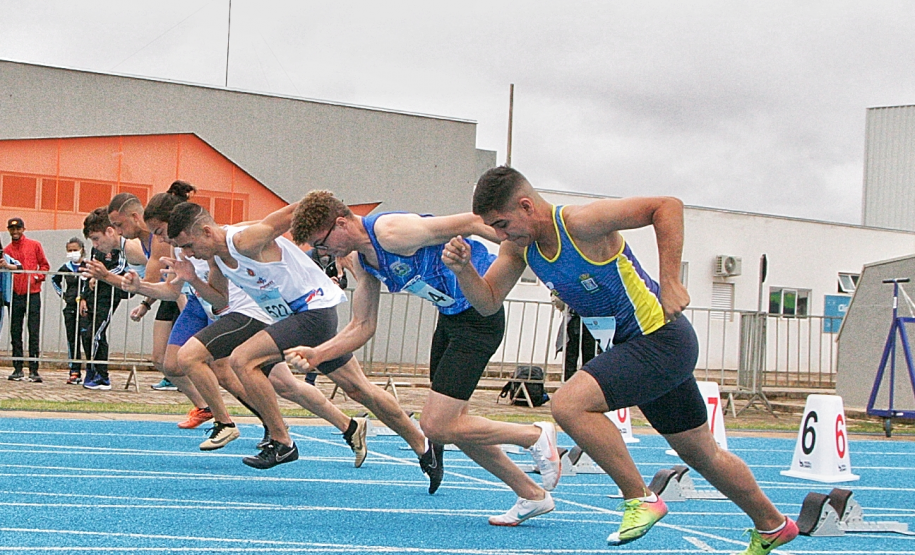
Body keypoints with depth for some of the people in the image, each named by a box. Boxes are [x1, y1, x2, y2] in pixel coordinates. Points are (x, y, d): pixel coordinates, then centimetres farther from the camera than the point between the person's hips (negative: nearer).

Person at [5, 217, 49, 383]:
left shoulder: (34, 245, 6)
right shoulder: (7, 250, 11)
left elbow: (45, 265, 8)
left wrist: (37, 276, -9)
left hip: (32, 294, -2)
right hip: (15, 294, 2)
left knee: (34, 333, -5)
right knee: (15, 333, 4)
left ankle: (33, 370, -5)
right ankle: (17, 369, 10)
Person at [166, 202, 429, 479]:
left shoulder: (246, 242, -25)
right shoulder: (216, 254, 2)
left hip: (315, 309, -10)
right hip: (292, 316, 10)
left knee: (242, 360, -20)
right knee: (358, 389, 17)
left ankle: (281, 443, -9)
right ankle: (423, 448, 30)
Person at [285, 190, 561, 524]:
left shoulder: (391, 232, -23)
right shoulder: (363, 262, 7)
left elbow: (470, 223, -20)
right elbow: (362, 327, 12)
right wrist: (316, 354, -3)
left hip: (478, 313, -10)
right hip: (451, 315, 10)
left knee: (435, 427, -11)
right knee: (451, 423, 13)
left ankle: (535, 436, 5)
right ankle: (532, 496, 24)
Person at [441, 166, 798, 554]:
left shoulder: (580, 223, -23)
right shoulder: (519, 245, 0)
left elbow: (667, 206, -24)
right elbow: (488, 302, 3)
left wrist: (669, 284, -26)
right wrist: (463, 269, -16)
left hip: (661, 338, -9)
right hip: (633, 346, 9)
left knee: (568, 405, -24)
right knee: (701, 454, 20)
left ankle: (640, 499, -11)